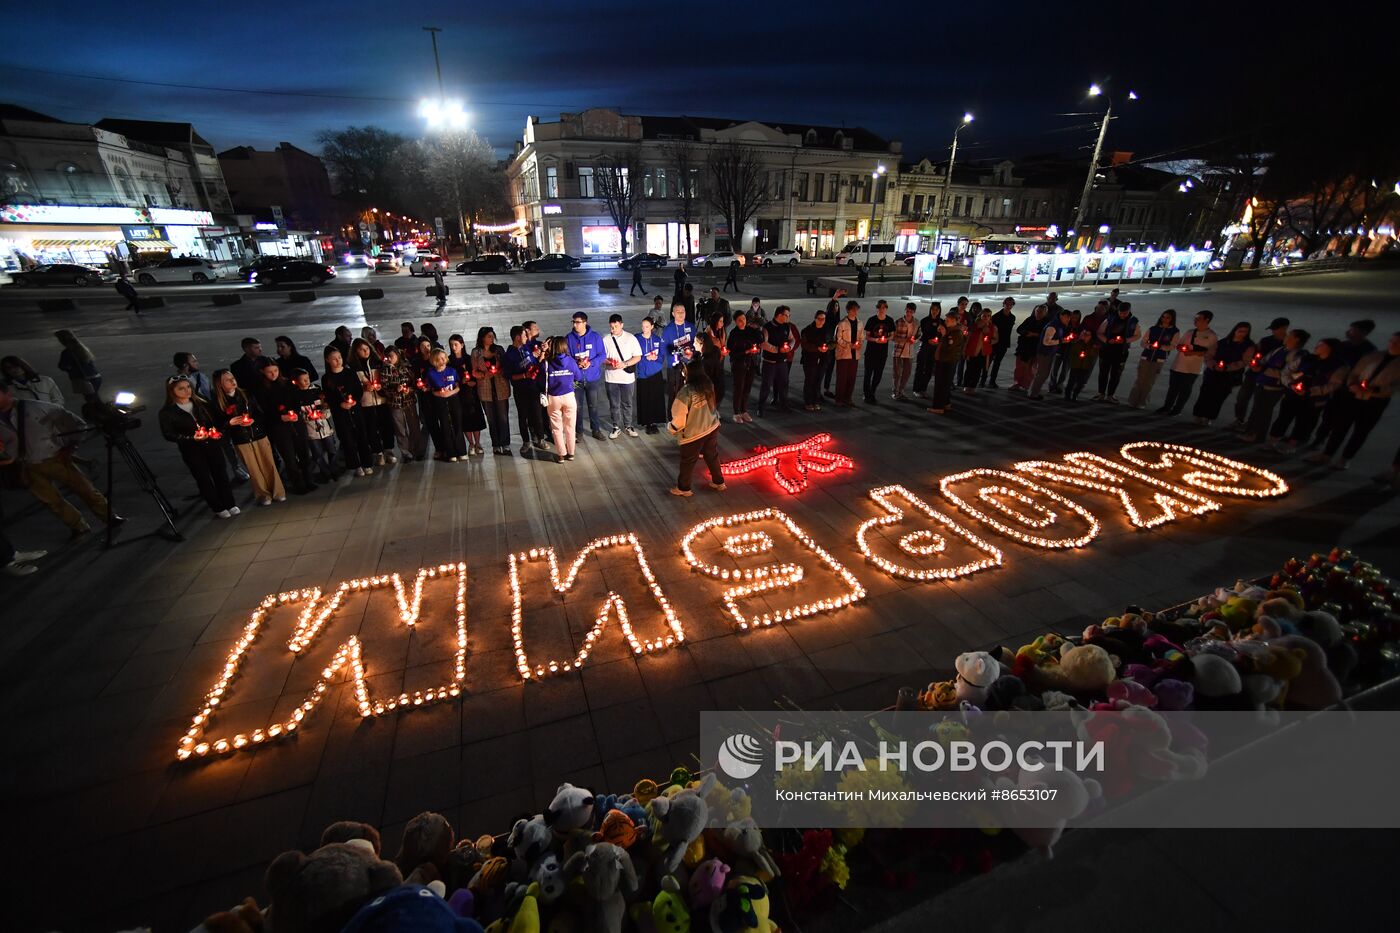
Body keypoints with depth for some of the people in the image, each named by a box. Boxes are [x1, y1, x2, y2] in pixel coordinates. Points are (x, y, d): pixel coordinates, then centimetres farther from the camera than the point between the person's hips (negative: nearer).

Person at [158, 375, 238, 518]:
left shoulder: (201, 404, 5)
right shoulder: (166, 412, -7)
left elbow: (215, 420, 12)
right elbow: (168, 435, -8)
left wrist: (216, 431, -9)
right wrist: (192, 438, -22)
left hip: (211, 446, 3)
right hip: (191, 451, -3)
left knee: (221, 474, 8)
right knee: (204, 479, 6)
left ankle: (230, 504, 19)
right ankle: (218, 508, 15)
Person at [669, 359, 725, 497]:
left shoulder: (686, 391, -27)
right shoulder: (708, 385, -7)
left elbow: (679, 416, -20)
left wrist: (673, 429, -3)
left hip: (693, 433, -6)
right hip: (712, 427, 6)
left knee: (687, 462, 14)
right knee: (712, 456, 23)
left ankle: (683, 488, 30)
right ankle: (719, 482, 39)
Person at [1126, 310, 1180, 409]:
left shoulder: (1175, 332, 1)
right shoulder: (1152, 329, 5)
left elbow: (1172, 346, -4)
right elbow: (1143, 342, 6)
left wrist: (1160, 347, -21)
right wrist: (1149, 346, -15)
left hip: (1159, 360, -1)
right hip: (1145, 358, 1)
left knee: (1149, 382, 2)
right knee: (1139, 380, 0)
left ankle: (1142, 403, 9)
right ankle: (1133, 401, 8)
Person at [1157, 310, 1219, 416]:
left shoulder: (1211, 336, -5)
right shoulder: (1190, 332, 11)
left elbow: (1211, 352, -11)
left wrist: (1193, 353, -21)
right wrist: (1180, 347, -6)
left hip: (1192, 368, -5)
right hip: (1177, 365, 5)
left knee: (1185, 390, 5)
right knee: (1173, 387, 10)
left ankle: (1177, 409, 14)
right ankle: (1167, 407, 20)